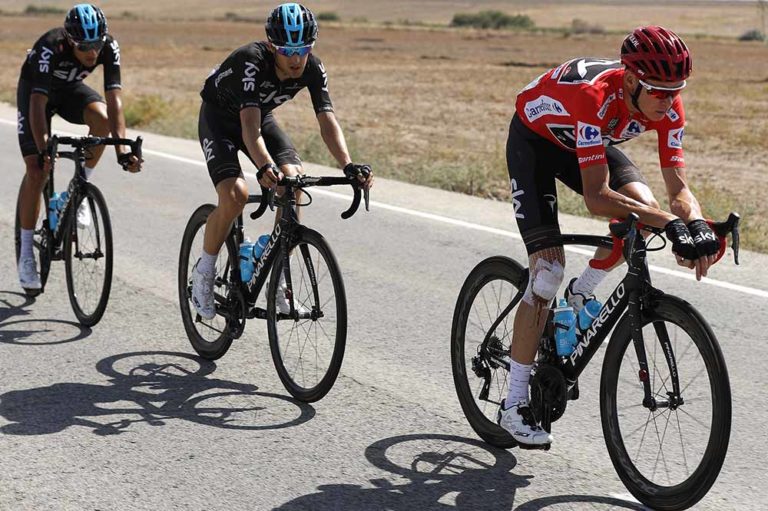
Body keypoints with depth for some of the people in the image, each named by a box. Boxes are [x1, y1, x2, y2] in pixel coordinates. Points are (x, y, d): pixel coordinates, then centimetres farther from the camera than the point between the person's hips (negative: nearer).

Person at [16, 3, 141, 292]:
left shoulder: (109, 48, -29)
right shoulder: (50, 48, -38)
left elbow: (114, 100, -33)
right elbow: (38, 103, -42)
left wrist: (122, 149, -44)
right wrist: (44, 150, -53)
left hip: (70, 88, 3)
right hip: (36, 90, -3)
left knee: (102, 118, -31)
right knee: (37, 170, -13)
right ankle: (26, 252, -2)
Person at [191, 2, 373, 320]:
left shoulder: (312, 68, -23)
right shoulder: (252, 62, -37)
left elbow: (328, 121, -27)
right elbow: (249, 126, -47)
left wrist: (348, 166, -44)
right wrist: (265, 167, -65)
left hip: (262, 116, 5)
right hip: (219, 118, -5)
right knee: (234, 195, -26)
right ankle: (203, 272, -2)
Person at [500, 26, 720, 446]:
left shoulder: (667, 106, -25)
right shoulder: (595, 96, -42)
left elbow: (678, 187, -23)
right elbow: (597, 199, -46)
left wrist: (696, 223, -45)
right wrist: (668, 222, -54)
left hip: (584, 142, 6)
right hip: (534, 139, -6)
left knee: (643, 205, -23)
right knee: (548, 269, -15)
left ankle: (581, 294, 5)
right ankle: (514, 406, -7)